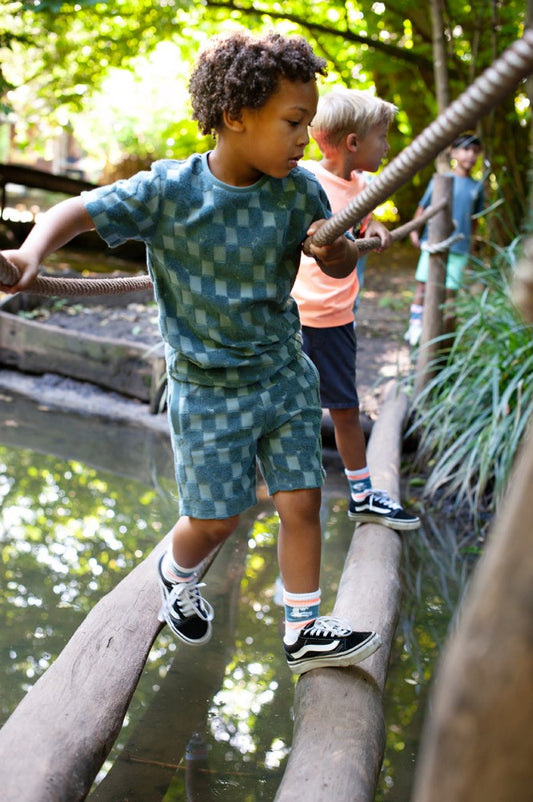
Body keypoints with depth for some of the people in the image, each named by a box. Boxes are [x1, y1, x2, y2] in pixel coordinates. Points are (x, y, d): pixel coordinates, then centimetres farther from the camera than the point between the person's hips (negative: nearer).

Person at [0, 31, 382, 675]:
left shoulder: (299, 190, -8)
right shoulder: (167, 191, -18)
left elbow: (339, 266, 4)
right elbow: (77, 212, -11)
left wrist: (336, 247, -20)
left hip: (284, 375, 3)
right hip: (206, 388, -3)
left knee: (301, 502, 4)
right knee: (215, 520, 7)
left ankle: (304, 633, 22)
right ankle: (175, 576, 43)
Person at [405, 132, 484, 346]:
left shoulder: (477, 187, 8)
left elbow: (474, 218, 16)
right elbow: (422, 207, 6)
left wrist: (469, 242, 17)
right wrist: (414, 231, -1)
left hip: (458, 248, 1)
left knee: (450, 291, 0)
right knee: (423, 284, 3)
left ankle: (447, 333, 9)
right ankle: (415, 327, 12)